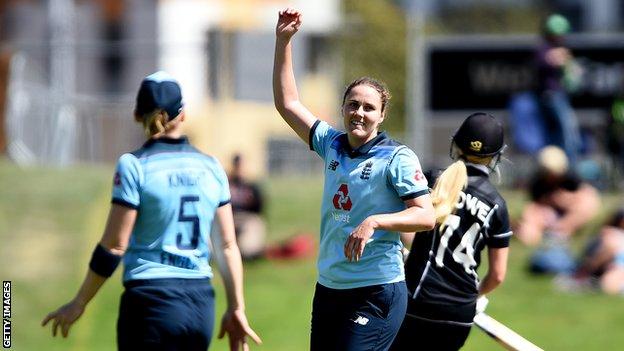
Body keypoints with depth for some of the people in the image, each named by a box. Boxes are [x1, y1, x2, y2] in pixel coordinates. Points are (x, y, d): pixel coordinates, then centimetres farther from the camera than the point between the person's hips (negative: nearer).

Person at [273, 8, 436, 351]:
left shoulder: (397, 158, -7)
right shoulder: (332, 145, 11)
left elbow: (426, 215, -14)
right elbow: (287, 103, 17)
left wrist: (374, 222, -26)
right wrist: (283, 41, 12)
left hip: (377, 293, -7)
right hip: (329, 288, 7)